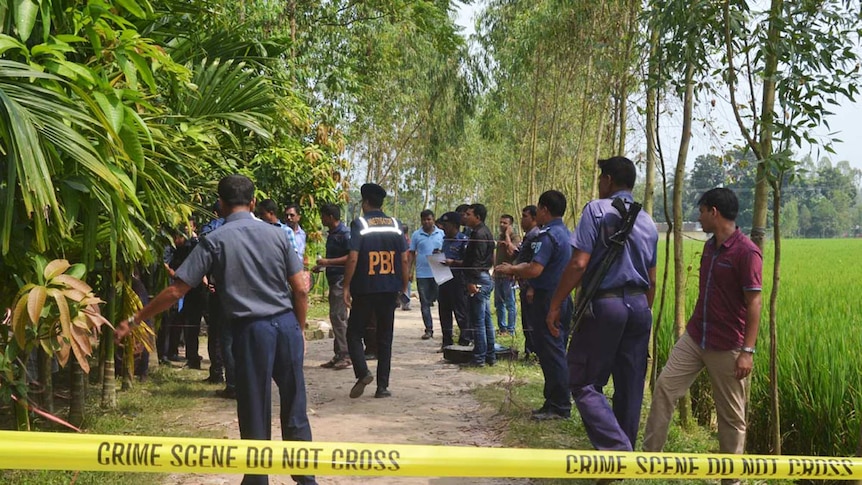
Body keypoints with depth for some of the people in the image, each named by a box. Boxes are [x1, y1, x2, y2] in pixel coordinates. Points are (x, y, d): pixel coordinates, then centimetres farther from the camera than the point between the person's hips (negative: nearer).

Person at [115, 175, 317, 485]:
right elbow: (300, 290, 3)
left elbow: (176, 291, -4)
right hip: (286, 324, 3)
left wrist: (134, 321, 4)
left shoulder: (215, 241, -2)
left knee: (255, 413, 7)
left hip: (252, 329, -3)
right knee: (294, 408, 12)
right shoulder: (277, 234, 6)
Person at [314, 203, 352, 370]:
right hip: (334, 280, 10)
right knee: (337, 317, 11)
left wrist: (328, 262, -21)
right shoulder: (332, 234, 16)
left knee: (338, 316, -10)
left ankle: (346, 355, -6)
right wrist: (322, 266, 15)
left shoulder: (344, 233, -13)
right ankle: (339, 355, 15)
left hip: (341, 280, -10)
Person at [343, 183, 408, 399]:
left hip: (364, 289, -4)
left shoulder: (359, 224, -6)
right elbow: (404, 259, 4)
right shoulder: (395, 225, 6)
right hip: (389, 289, 4)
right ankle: (382, 386, 8)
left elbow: (353, 258, -14)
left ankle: (362, 372, -13)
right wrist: (404, 286, 12)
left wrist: (346, 286, -8)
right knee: (385, 338, 9)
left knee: (354, 333, 8)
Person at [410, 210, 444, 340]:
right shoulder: (416, 235, 6)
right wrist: (410, 271, 2)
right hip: (422, 274, 1)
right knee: (424, 303, 3)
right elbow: (411, 253, 9)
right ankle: (429, 330, 9)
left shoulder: (441, 234, 5)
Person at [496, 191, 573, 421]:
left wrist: (511, 270, -11)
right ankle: (555, 402, 22)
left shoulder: (548, 235, -18)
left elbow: (535, 270, -27)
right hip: (563, 299, 10)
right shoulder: (566, 234, 14)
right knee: (557, 352, 14)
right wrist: (515, 269, 15)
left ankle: (559, 407, 2)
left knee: (550, 353, -3)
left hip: (548, 301, -10)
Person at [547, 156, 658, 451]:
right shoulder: (648, 222, 15)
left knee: (584, 383, 0)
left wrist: (555, 305, -8)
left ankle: (618, 449, -15)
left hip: (604, 304, -7)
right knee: (630, 387, 10)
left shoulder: (597, 209, -6)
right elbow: (652, 280, 18)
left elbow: (578, 264, -15)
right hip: (639, 306, 7)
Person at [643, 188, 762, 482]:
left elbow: (754, 303, -18)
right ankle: (650, 454, 7)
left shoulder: (747, 252, -17)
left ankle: (731, 477, 16)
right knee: (665, 386, 0)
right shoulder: (709, 247, 9)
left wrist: (748, 351, -21)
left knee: (731, 415, 4)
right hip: (694, 338, 8)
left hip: (727, 347, -7)